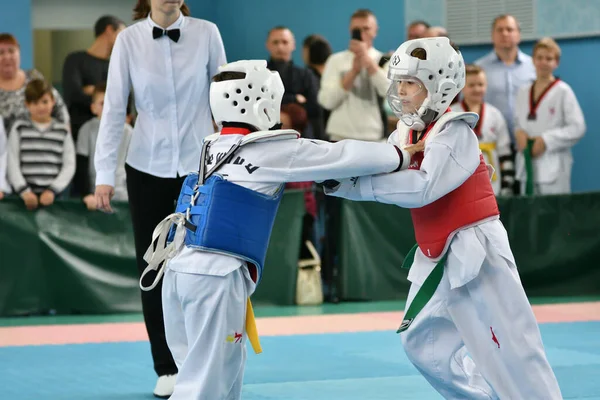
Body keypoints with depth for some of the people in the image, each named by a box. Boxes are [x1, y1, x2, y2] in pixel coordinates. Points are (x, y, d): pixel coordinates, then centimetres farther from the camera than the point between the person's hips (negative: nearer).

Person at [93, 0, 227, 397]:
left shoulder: (207, 34, -4)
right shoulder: (129, 40, -4)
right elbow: (114, 109, -3)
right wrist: (105, 174, -7)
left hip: (200, 164, -1)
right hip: (147, 168, 1)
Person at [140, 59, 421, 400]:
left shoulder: (213, 147, 15)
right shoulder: (272, 150, -4)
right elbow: (342, 156, 3)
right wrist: (402, 155, 16)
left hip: (180, 267, 7)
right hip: (218, 275, -7)